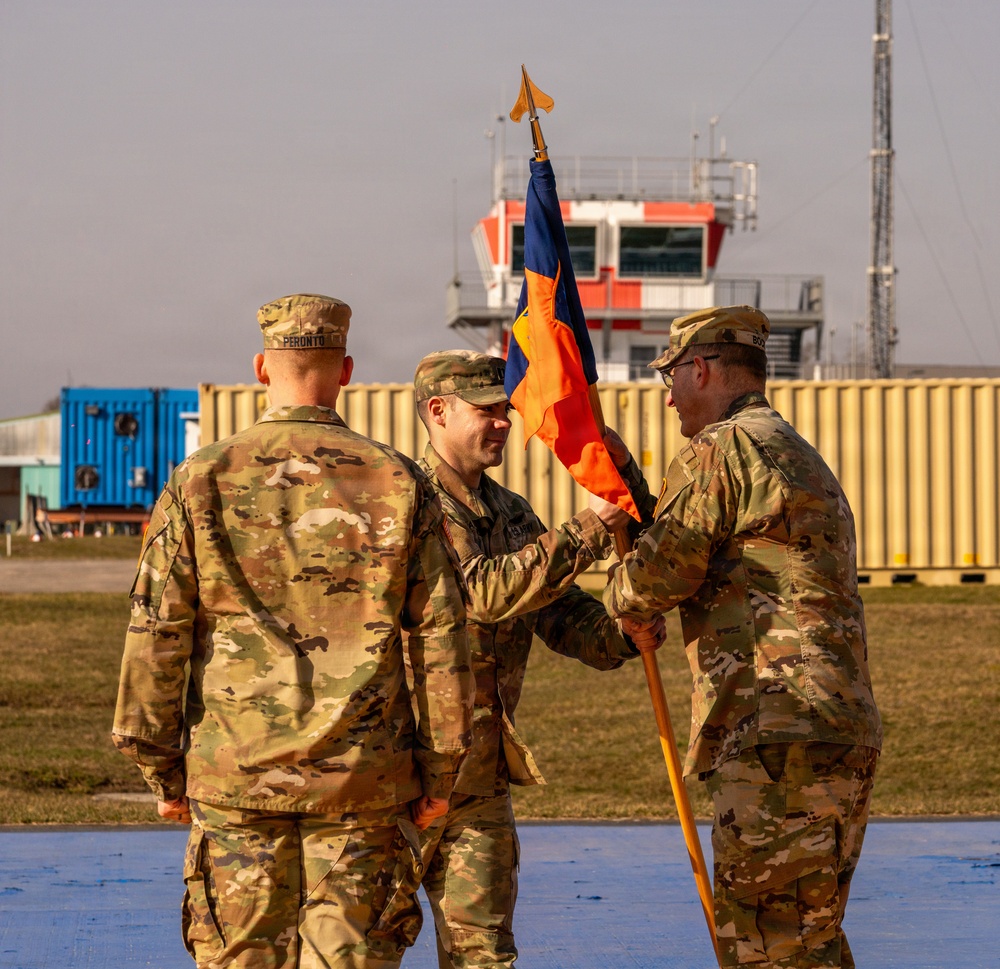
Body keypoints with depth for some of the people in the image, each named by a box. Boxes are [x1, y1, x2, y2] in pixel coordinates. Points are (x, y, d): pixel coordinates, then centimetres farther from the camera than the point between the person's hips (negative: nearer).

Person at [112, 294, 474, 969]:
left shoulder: (201, 483, -2)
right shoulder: (399, 484, -1)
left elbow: (155, 636, -1)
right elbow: (440, 639, 0)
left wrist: (160, 767, 9)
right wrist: (440, 771, 8)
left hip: (234, 771, 0)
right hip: (365, 780, 0)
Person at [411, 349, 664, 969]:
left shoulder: (511, 513, 15)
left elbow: (564, 618, 10)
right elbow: (484, 591, -23)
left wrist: (623, 635, -11)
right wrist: (591, 530, -23)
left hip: (480, 776, 7)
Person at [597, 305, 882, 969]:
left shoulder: (721, 449, -6)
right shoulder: (805, 459, 25)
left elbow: (657, 578, -8)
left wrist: (617, 599, 15)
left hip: (780, 736, -10)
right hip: (844, 735, 10)